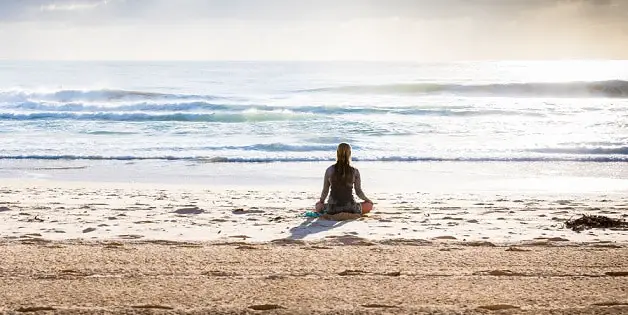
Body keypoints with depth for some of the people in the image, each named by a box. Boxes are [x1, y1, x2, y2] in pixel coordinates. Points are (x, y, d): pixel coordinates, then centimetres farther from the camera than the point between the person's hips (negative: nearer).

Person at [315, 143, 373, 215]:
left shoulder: (329, 170, -5)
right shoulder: (355, 171, -6)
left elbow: (325, 191, 3)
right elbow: (359, 192, 2)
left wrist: (321, 201, 24)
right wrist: (367, 200, 22)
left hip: (332, 209, 1)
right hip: (350, 208, -1)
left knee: (318, 206, 32)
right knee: (369, 205, 22)